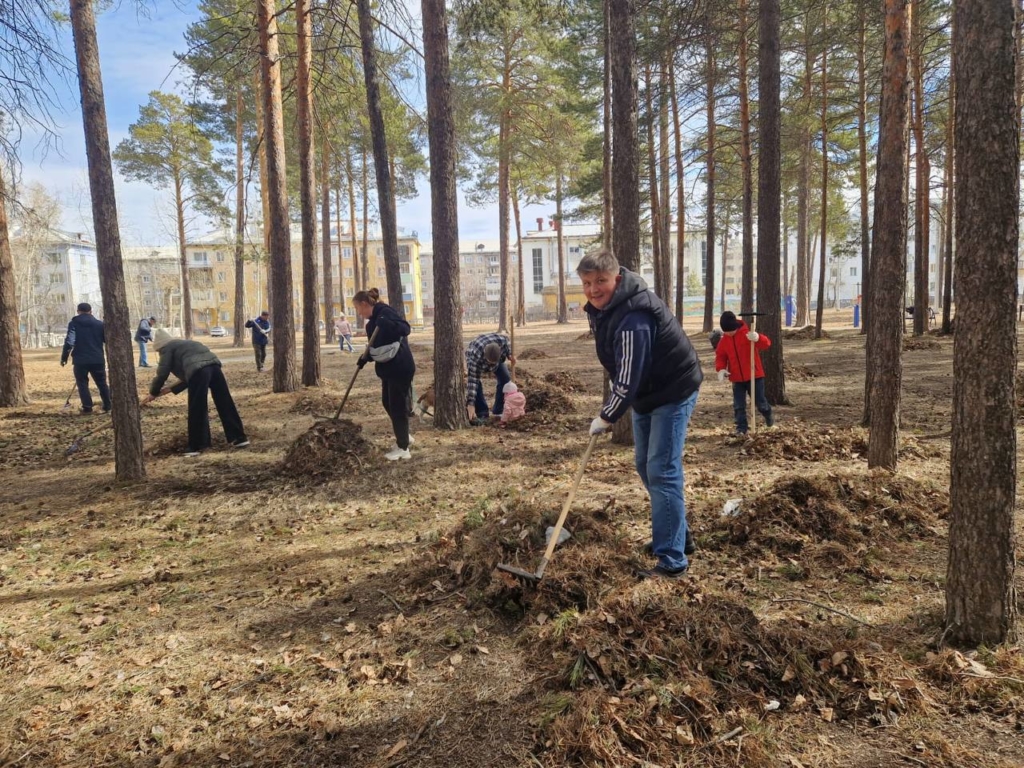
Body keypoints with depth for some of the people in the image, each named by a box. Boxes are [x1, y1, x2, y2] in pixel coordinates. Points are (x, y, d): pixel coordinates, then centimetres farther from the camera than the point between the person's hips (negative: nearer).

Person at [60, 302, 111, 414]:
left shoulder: (74, 323, -1)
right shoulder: (100, 324, 6)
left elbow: (69, 341, -11)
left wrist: (64, 357, -5)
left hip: (80, 360, -2)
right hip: (97, 359, 2)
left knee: (82, 383, 8)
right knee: (102, 383, 12)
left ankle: (87, 407, 4)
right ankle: (108, 406, 12)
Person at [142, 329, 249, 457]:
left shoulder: (167, 348, 18)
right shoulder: (183, 344, 40)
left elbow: (162, 373, 10)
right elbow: (187, 377, 38)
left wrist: (153, 393, 24)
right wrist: (171, 389, 38)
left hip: (198, 370, -7)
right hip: (214, 365, 7)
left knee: (196, 410, 1)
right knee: (225, 404, 10)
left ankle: (195, 447, 7)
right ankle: (239, 438, 13)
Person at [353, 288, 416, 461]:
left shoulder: (384, 312, -15)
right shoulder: (373, 320, 14)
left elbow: (405, 328, -27)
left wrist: (386, 323, -41)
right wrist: (365, 357, 4)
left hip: (400, 368, -10)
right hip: (388, 368, 10)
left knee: (398, 405, -3)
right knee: (388, 403, 17)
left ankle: (403, 448, 7)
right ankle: (404, 437, 33)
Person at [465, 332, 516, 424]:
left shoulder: (502, 340, -39)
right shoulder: (476, 356, -47)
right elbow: (472, 380, -46)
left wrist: (509, 355, -18)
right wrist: (471, 404, -48)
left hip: (495, 355, 4)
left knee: (505, 379, -8)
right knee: (476, 384, -23)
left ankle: (499, 411, 5)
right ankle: (481, 414, -11)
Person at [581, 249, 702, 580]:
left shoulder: (634, 317, -31)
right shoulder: (599, 306, 1)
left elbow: (629, 377, -31)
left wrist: (607, 417, -19)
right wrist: (610, 411, 16)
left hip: (674, 392, -10)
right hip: (645, 393, 10)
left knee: (662, 472, -12)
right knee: (645, 467, 16)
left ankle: (672, 560, -5)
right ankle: (677, 535, 32)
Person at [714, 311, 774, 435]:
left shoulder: (748, 334, -13)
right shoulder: (724, 340, 1)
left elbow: (767, 343, -23)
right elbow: (720, 356, 7)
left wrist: (757, 338, -46)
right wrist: (721, 369, -12)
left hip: (754, 375, -3)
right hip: (737, 378, 3)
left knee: (760, 401, 11)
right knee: (739, 405, 3)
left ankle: (768, 415, 41)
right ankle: (741, 427, 12)